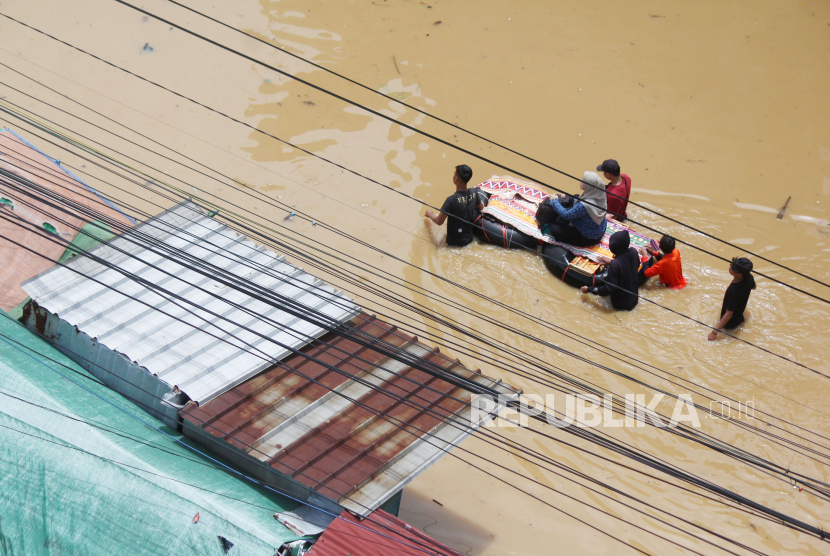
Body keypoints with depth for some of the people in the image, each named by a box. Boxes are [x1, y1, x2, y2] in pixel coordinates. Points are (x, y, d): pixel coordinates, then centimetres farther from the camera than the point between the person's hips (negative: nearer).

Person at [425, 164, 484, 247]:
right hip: (469, 238, 4)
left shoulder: (451, 200, -27)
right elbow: (481, 207, 12)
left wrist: (430, 214, 2)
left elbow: (439, 221, -18)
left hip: (454, 242, -4)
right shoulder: (474, 193, -10)